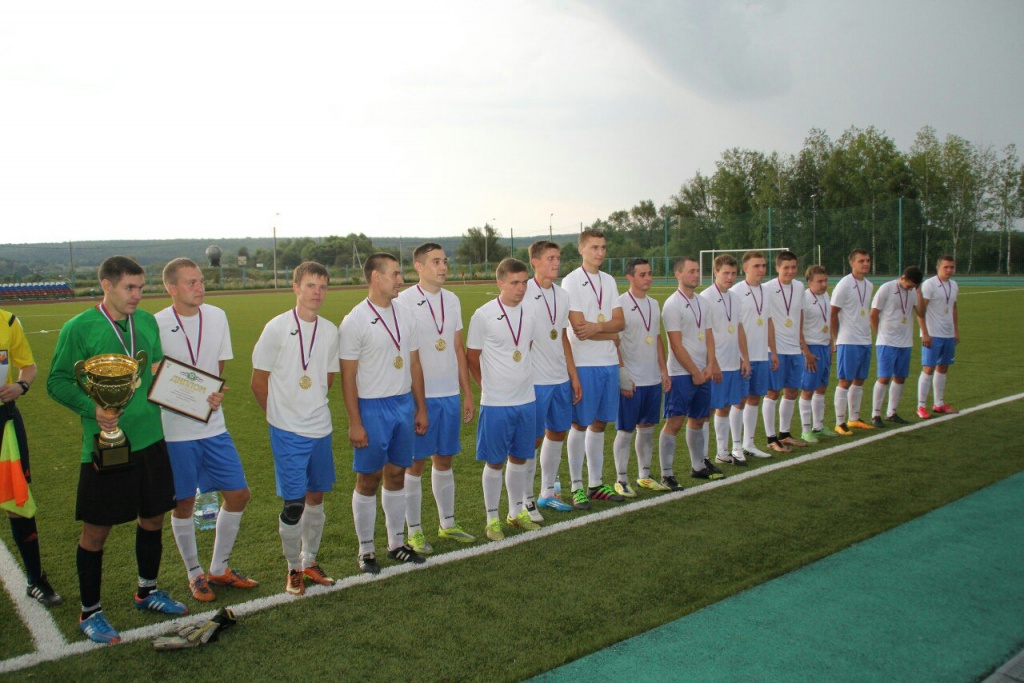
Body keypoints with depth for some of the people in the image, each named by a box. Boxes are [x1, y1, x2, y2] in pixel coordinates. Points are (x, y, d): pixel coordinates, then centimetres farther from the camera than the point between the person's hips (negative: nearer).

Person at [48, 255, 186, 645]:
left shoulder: (147, 322, 7)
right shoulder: (78, 328, -9)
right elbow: (57, 381, -8)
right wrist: (92, 407, -23)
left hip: (149, 438, 6)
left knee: (153, 516, 16)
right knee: (97, 529, 5)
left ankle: (147, 591, 37)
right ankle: (89, 613, 24)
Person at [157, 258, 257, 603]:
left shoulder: (217, 317, 3)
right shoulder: (156, 325, -10)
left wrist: (215, 394, -12)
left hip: (213, 425, 4)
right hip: (174, 429, -4)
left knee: (238, 494, 5)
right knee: (183, 503, 7)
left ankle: (219, 568, 25)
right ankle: (195, 573, 28)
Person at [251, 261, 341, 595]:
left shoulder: (330, 331, 3)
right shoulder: (277, 328, -11)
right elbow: (258, 382, -4)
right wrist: (281, 414, 5)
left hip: (321, 429, 5)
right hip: (288, 431, -5)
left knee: (316, 498, 13)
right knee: (293, 503, -2)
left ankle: (309, 562, 31)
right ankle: (293, 568, 19)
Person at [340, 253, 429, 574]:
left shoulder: (403, 314, 7)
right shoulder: (355, 320, -11)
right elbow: (348, 376, -11)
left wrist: (420, 408, 11)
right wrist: (354, 423, -13)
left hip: (404, 403, 6)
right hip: (372, 407, -5)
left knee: (396, 475, 13)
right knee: (368, 479, 4)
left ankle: (397, 543, 27)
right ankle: (366, 550, 18)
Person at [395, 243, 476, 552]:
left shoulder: (452, 300, 10)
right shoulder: (404, 301, -8)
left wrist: (468, 394, 13)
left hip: (450, 394, 5)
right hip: (420, 396, -5)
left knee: (444, 460, 15)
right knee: (415, 465, 4)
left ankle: (447, 524, 28)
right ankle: (414, 532, 16)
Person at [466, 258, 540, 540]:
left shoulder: (529, 314, 4)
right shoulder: (484, 315, -11)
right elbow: (472, 358, -3)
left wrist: (520, 379, 13)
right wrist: (490, 386, 2)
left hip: (526, 400, 5)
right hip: (495, 403, -5)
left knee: (519, 458, 15)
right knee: (495, 462, 5)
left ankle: (517, 512, 32)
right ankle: (492, 519, 19)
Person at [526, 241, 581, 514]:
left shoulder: (562, 295, 10)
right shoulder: (524, 294, -10)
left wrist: (574, 376, 15)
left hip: (561, 379, 7)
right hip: (535, 380, -7)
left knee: (557, 433, 13)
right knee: (533, 439, 0)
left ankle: (547, 493, 29)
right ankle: (526, 500, 14)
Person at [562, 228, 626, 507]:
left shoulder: (609, 281, 12)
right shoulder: (570, 282, -8)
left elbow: (620, 322, 2)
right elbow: (578, 328, -15)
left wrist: (597, 327, -16)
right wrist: (610, 332, -5)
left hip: (609, 363, 6)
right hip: (584, 364, -6)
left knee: (599, 423, 13)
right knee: (580, 425, 1)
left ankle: (596, 484, 23)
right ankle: (577, 487, 13)